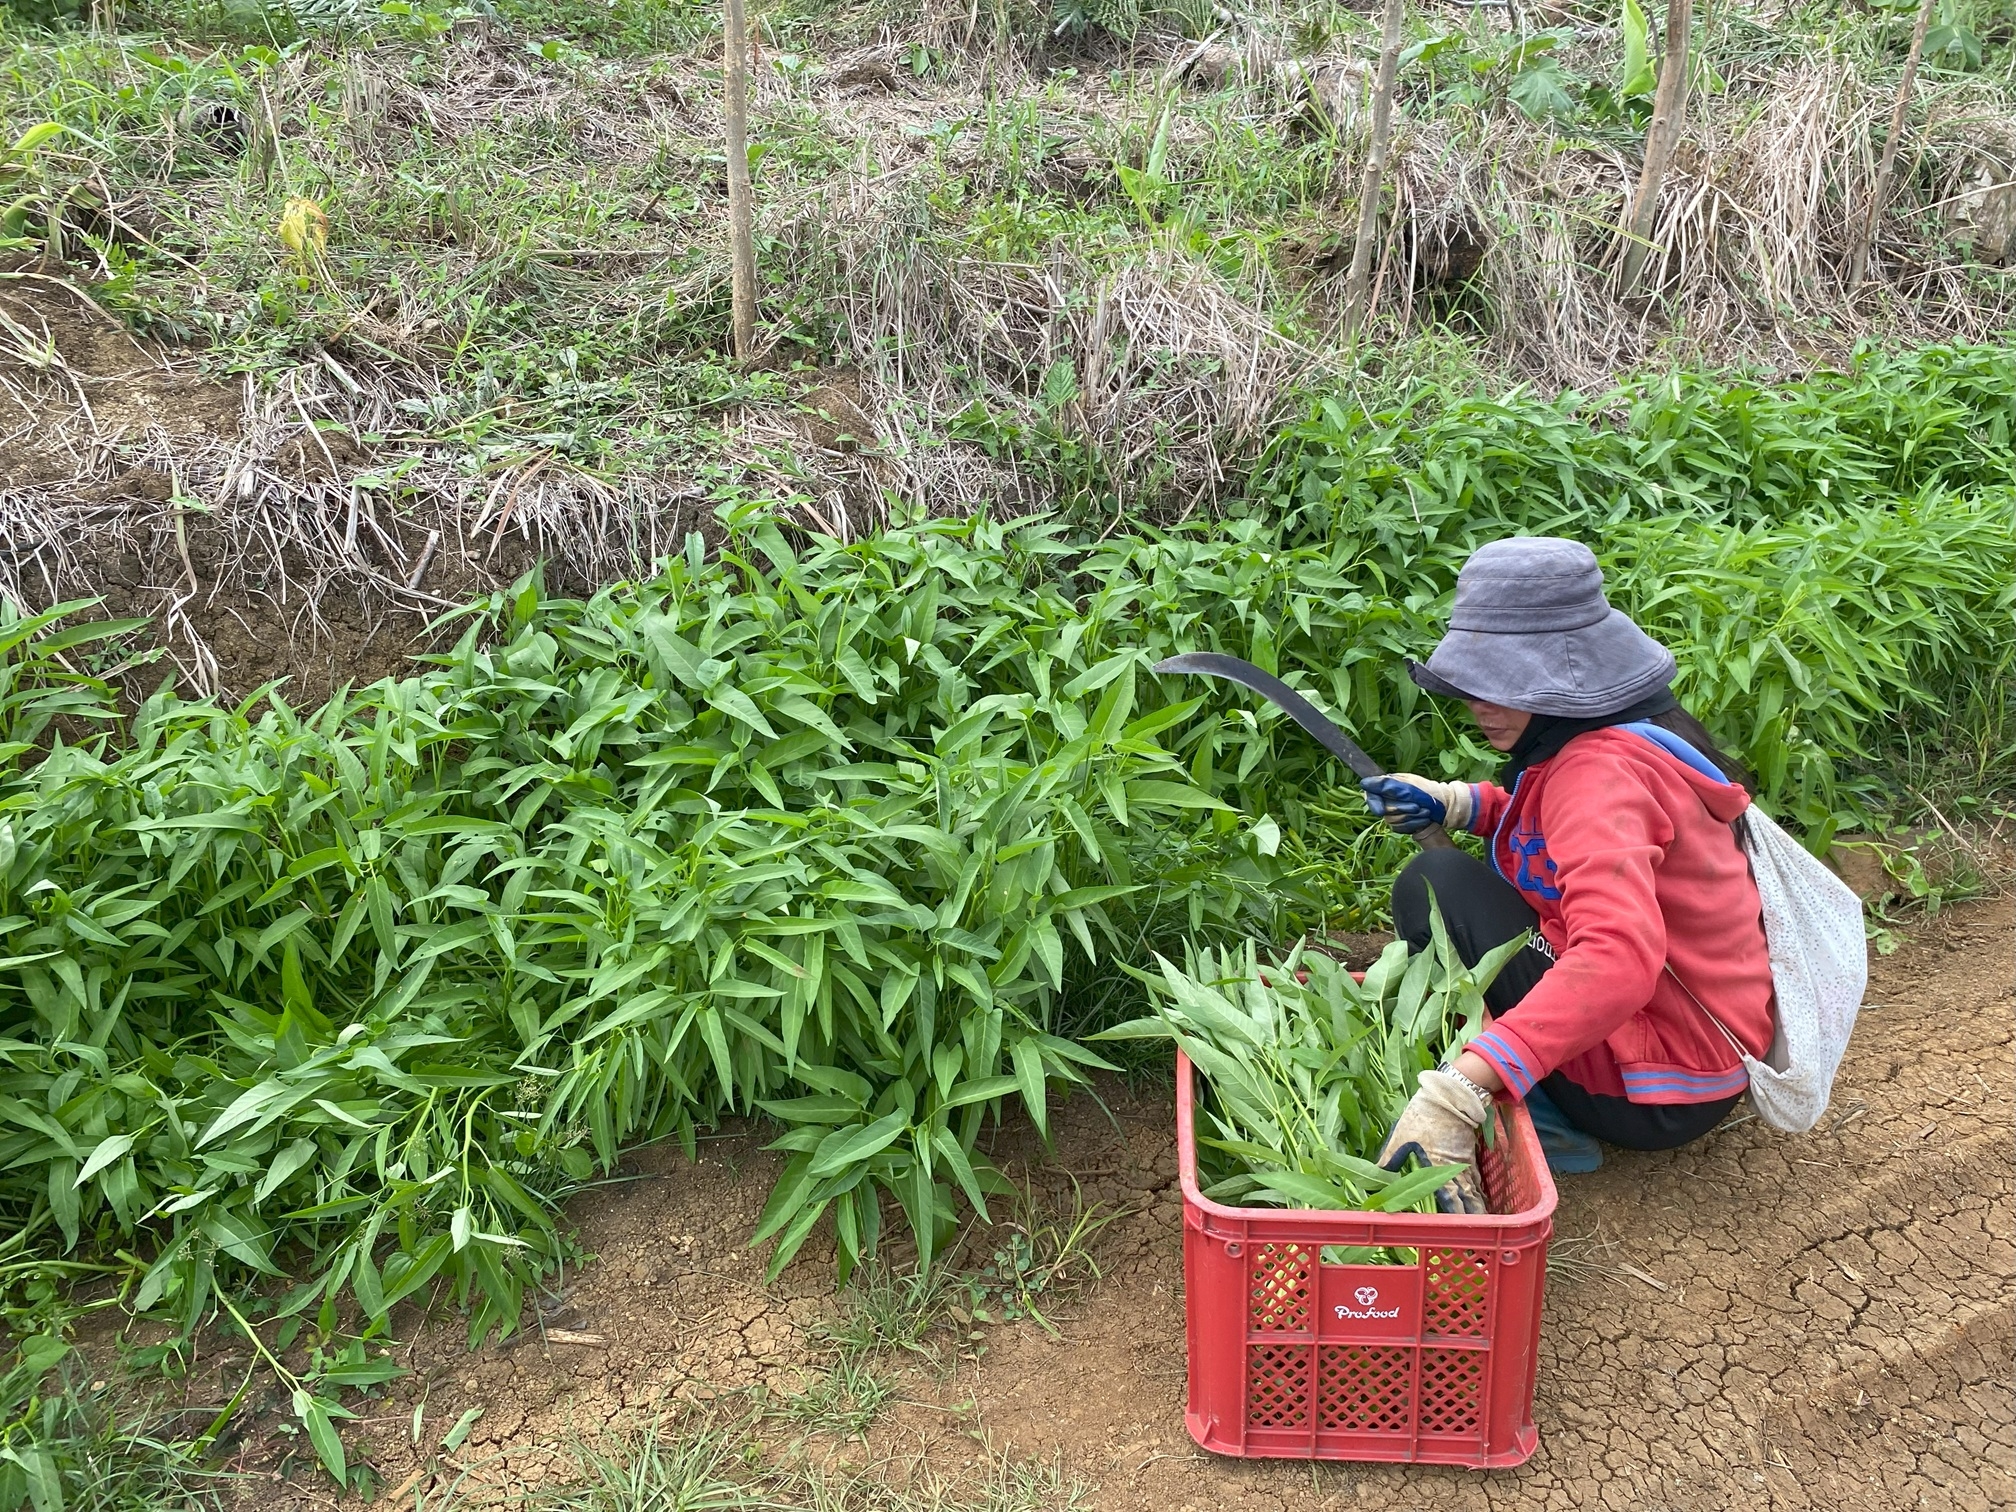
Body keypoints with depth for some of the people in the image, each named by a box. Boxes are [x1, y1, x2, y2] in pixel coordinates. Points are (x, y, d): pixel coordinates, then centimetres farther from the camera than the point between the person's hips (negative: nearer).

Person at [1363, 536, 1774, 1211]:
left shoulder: (1604, 769, -26)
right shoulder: (1633, 729, 4)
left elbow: (1620, 956, -41)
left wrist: (1460, 1089, -49)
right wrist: (1455, 803, 5)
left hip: (1657, 1094, -10)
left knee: (1437, 884, -13)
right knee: (1476, 873, 20)